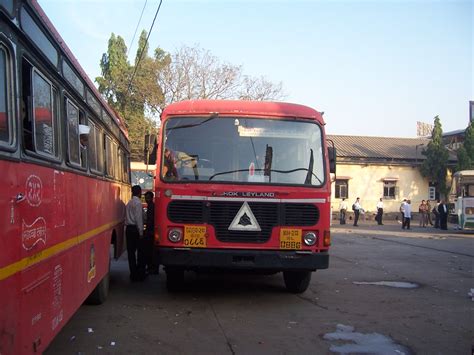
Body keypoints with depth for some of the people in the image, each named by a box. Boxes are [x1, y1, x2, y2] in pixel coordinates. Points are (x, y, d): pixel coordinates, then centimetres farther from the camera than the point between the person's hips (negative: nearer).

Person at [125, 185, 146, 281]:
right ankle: (140, 274, 2)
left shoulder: (129, 203, 13)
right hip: (136, 229, -7)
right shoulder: (138, 203, -11)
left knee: (131, 252, 7)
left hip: (128, 229, 7)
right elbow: (139, 218, -16)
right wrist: (141, 232, -13)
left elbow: (127, 217, 13)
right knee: (140, 252, 0)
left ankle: (133, 274, 11)